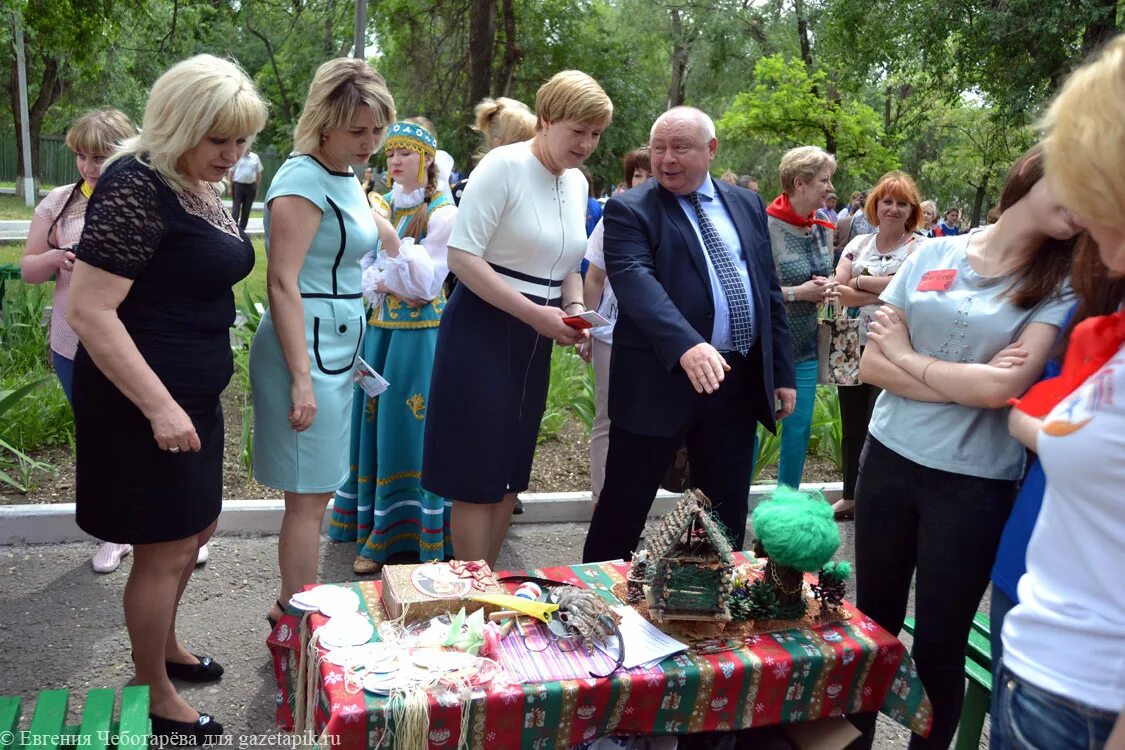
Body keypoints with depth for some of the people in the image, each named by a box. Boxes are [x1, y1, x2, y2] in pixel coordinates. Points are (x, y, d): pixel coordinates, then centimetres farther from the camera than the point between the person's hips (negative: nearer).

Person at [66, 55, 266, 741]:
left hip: (193, 397, 9)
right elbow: (90, 310, -24)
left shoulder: (202, 188, 9)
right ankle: (157, 701, 23)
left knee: (196, 529, 22)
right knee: (165, 550, 3)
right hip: (144, 403, -9)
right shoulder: (137, 188, -20)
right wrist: (159, 407, -25)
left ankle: (165, 648, 44)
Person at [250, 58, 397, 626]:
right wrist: (302, 379, -24)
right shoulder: (304, 181, -15)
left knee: (318, 489, 17)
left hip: (335, 350, 10)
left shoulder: (346, 178, 14)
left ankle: (295, 609, 30)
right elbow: (282, 283, -20)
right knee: (309, 497, -2)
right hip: (306, 351, -10)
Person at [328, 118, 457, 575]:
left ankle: (410, 535, 5)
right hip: (379, 327, 5)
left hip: (419, 330, -5)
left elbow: (428, 282, -12)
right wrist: (382, 286, -13)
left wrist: (391, 239, -21)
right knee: (373, 426, 7)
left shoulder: (442, 213, -6)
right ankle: (374, 535, 18)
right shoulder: (379, 207, 10)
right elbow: (359, 268, 8)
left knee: (410, 429, -5)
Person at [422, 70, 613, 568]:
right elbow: (462, 255, -18)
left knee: (509, 476, 13)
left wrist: (574, 308, 0)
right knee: (478, 477, -2)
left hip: (535, 340, 7)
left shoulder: (577, 183, 10)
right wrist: (535, 313, -20)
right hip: (483, 332, -7)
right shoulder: (504, 166, -12)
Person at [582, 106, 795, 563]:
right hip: (660, 381, -4)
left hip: (740, 381, 5)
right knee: (622, 510, 5)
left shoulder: (747, 205, 12)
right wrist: (686, 345, -37)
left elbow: (769, 290, 14)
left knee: (728, 516, 15)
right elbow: (634, 279, -22)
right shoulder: (629, 210, -4)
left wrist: (782, 372, 11)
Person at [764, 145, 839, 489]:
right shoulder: (765, 226, -17)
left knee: (800, 427, 13)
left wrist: (826, 289, -2)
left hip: (806, 346, 7)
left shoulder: (822, 230, 7)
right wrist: (797, 293, -19)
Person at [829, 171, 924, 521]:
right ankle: (851, 495, 26)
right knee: (852, 423, 12)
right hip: (853, 347, 4)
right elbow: (837, 291, -4)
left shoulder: (918, 246, -2)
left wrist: (860, 282, -9)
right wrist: (883, 293, -14)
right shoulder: (859, 243, 9)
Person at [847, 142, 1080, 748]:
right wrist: (970, 381, -13)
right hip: (889, 457, 3)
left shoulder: (1063, 283, -5)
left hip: (975, 483, -2)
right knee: (872, 622, 16)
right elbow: (872, 365, -2)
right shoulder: (935, 254, 1)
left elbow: (1002, 388, -18)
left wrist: (906, 355, -7)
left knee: (937, 646, 8)